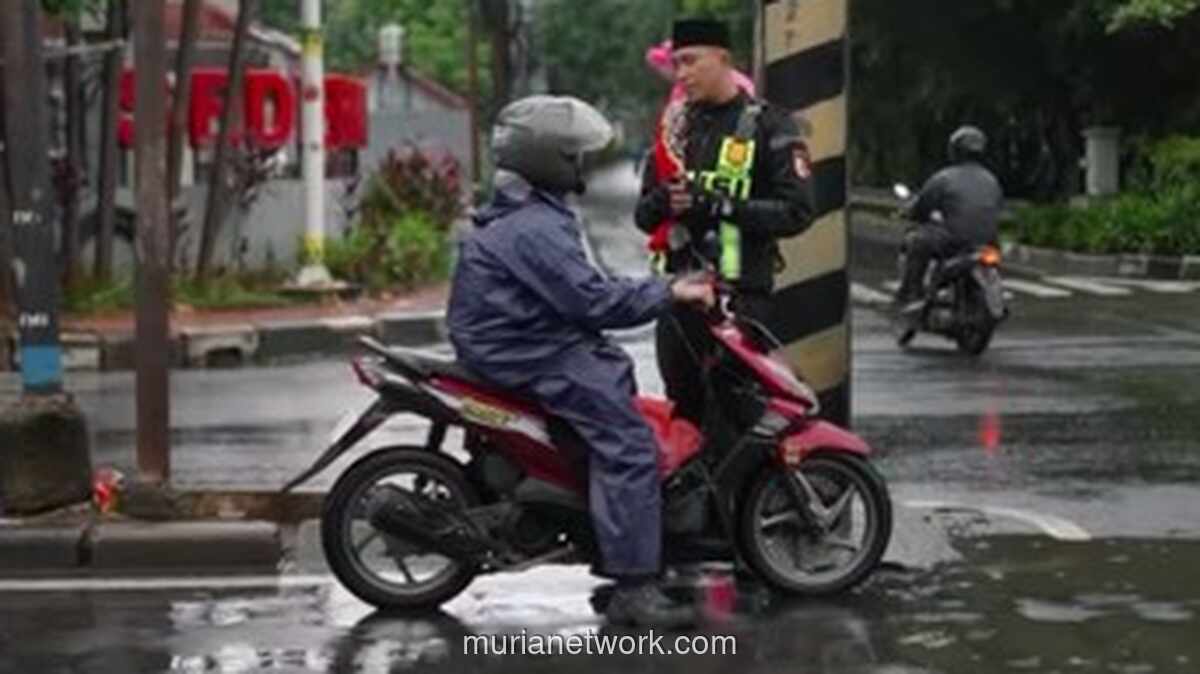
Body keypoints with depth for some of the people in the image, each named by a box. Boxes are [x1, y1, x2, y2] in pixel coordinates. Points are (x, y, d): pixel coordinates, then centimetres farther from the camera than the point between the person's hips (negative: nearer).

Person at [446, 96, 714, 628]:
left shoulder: (534, 216, 16)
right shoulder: (533, 229, -20)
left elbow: (582, 288, 20)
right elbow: (592, 301, -24)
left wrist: (665, 289, 14)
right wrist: (668, 294, -16)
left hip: (538, 341, 11)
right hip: (528, 358, -11)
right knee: (629, 442, -18)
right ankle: (633, 588, -22)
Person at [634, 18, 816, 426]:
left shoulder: (768, 126, -1)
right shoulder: (676, 127, 17)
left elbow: (796, 212, -9)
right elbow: (643, 214, 17)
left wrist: (722, 207, -19)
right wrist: (663, 203, -7)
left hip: (741, 295, -6)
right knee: (683, 409, 10)